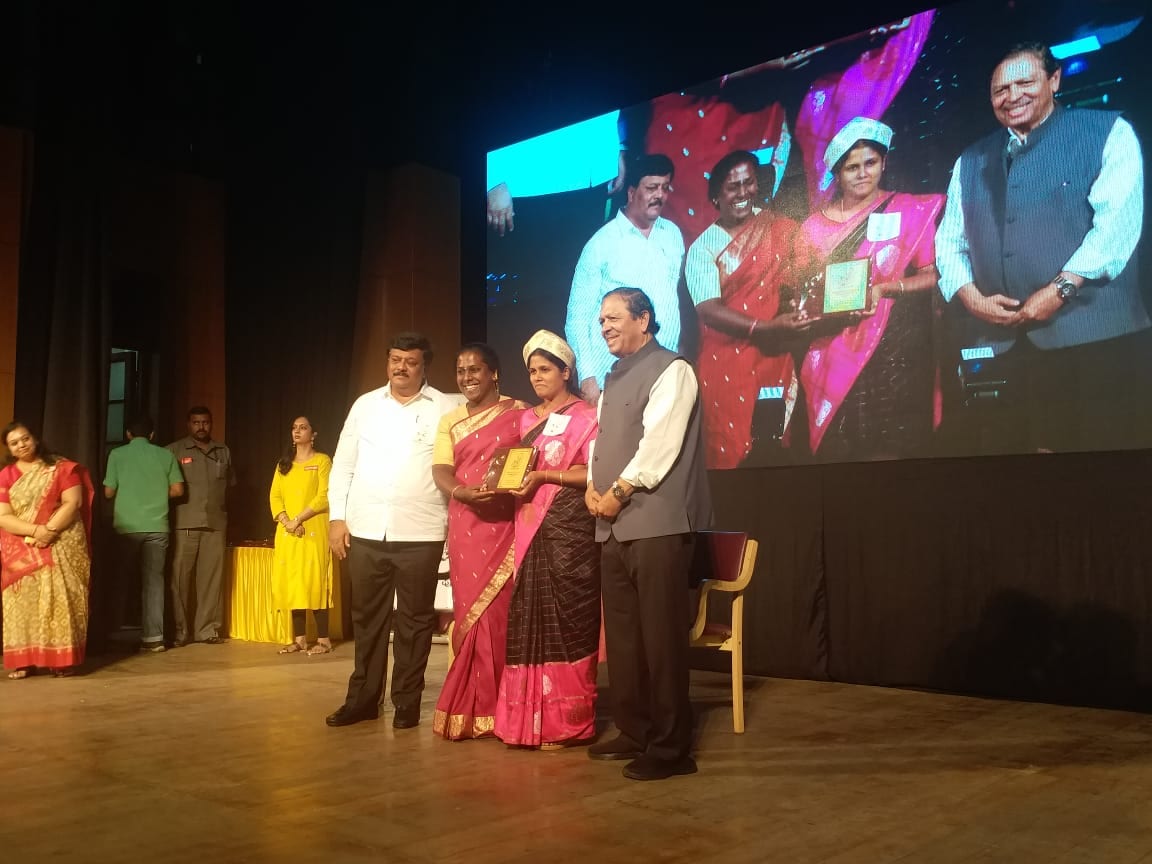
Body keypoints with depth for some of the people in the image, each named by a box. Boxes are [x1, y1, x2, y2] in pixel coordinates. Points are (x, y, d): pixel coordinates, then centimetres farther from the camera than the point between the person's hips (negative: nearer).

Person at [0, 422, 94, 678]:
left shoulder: (61, 468, 3)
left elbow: (73, 502, -6)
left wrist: (50, 529, -19)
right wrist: (36, 530, -17)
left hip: (61, 546, -2)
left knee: (60, 601, -5)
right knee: (22, 604, 0)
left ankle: (62, 659, -3)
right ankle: (22, 661, 4)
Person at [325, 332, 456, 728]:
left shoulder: (445, 409, 1)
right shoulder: (365, 405, 10)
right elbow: (343, 465, 11)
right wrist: (336, 517, 4)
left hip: (420, 534, -3)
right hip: (365, 532, 3)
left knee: (414, 621, 5)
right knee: (367, 618, 11)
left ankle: (407, 703, 17)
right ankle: (363, 698, 23)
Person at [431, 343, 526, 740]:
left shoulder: (519, 413, 3)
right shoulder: (450, 421, 16)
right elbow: (441, 470, 4)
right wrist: (462, 491, -16)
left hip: (507, 525, -4)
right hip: (465, 527, 4)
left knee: (500, 613, -4)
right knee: (470, 613, 6)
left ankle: (493, 708, 5)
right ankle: (471, 708, 13)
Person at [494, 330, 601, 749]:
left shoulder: (586, 416, 0)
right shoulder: (526, 419, 19)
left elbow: (595, 472, -9)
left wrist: (544, 476, -17)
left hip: (570, 529, -6)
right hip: (530, 529, 6)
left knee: (565, 619, -5)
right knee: (527, 619, 3)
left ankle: (565, 723, 2)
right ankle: (526, 720, 9)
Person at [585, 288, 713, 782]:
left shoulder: (670, 371, -6)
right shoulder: (614, 379, 20)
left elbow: (658, 445, -15)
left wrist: (617, 492, -12)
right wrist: (592, 487, 2)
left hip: (657, 524, -9)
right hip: (614, 526, 9)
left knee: (660, 638, -6)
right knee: (622, 635, 13)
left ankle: (670, 749, 2)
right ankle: (634, 733, 25)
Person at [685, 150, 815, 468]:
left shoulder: (780, 229, 5)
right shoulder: (703, 247, -2)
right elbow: (709, 310, -12)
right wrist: (768, 327, -23)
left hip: (776, 358, 2)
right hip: (727, 364, -2)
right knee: (730, 452, 3)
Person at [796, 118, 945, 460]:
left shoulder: (911, 211, 3)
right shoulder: (815, 226, 10)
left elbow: (933, 275, -1)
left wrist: (885, 288, -16)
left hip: (895, 351, -2)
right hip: (836, 354, 2)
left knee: (891, 447, -4)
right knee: (838, 447, 0)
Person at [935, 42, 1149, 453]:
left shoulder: (1106, 132, 6)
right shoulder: (970, 161, 19)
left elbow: (1119, 218, -7)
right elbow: (949, 242, 15)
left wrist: (1060, 289, -17)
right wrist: (972, 297, -4)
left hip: (1093, 337, -3)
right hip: (998, 345, 4)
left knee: (1104, 446, -2)